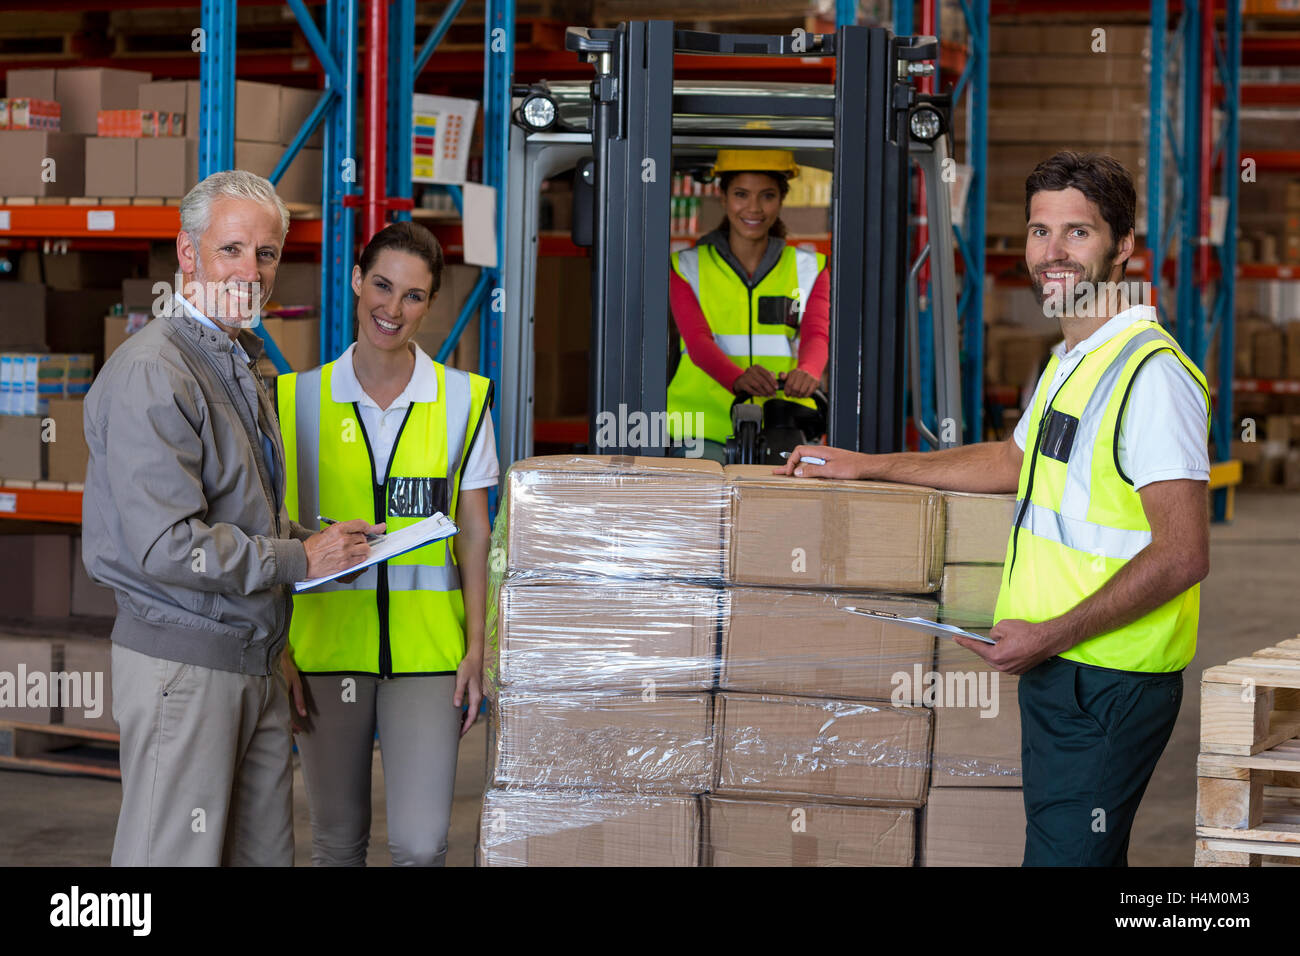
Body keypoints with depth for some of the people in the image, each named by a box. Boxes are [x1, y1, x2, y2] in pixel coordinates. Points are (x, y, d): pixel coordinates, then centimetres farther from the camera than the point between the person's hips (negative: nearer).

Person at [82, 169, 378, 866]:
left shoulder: (240, 364, 16)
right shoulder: (152, 375, -16)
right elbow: (169, 548, -23)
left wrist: (311, 542, 7)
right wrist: (298, 560, -14)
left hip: (253, 663, 9)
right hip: (182, 665, -9)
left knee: (266, 852, 11)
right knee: (176, 859, -6)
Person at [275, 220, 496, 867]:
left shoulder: (463, 399, 3)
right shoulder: (299, 398, 3)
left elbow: (473, 533, 7)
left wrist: (475, 647, 1)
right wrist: (279, 653, 0)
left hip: (426, 645, -1)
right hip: (325, 642, 1)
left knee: (420, 844, -8)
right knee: (336, 841, 8)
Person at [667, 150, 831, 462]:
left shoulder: (809, 269, 15)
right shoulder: (686, 268, 10)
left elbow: (817, 334, -3)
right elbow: (697, 339, -7)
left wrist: (807, 371, -29)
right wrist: (737, 379, -30)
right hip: (703, 426, -1)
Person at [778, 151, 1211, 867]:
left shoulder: (1152, 373, -16)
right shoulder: (1072, 360, 16)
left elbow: (1183, 553, -21)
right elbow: (1016, 461, 34)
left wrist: (1052, 636, -21)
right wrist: (864, 466, 35)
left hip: (1106, 683, -10)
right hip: (1059, 673, 10)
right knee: (1085, 857, 13)